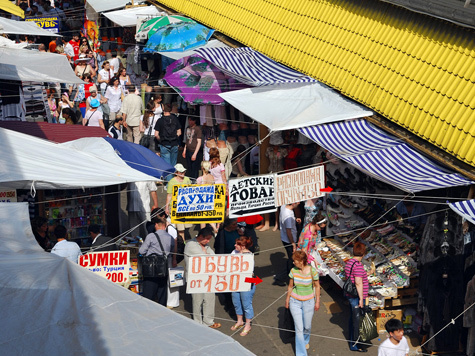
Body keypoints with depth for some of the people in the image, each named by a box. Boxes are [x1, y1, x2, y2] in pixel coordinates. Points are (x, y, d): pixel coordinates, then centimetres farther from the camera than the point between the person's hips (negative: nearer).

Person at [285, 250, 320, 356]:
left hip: (308, 302, -1)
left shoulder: (312, 271, -17)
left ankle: (305, 340, 51)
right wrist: (287, 300, 13)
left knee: (307, 326, 16)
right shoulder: (293, 271, -10)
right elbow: (290, 286, 5)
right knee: (299, 328, -1)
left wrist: (317, 301, 1)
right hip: (295, 302, 1)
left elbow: (317, 286, -3)